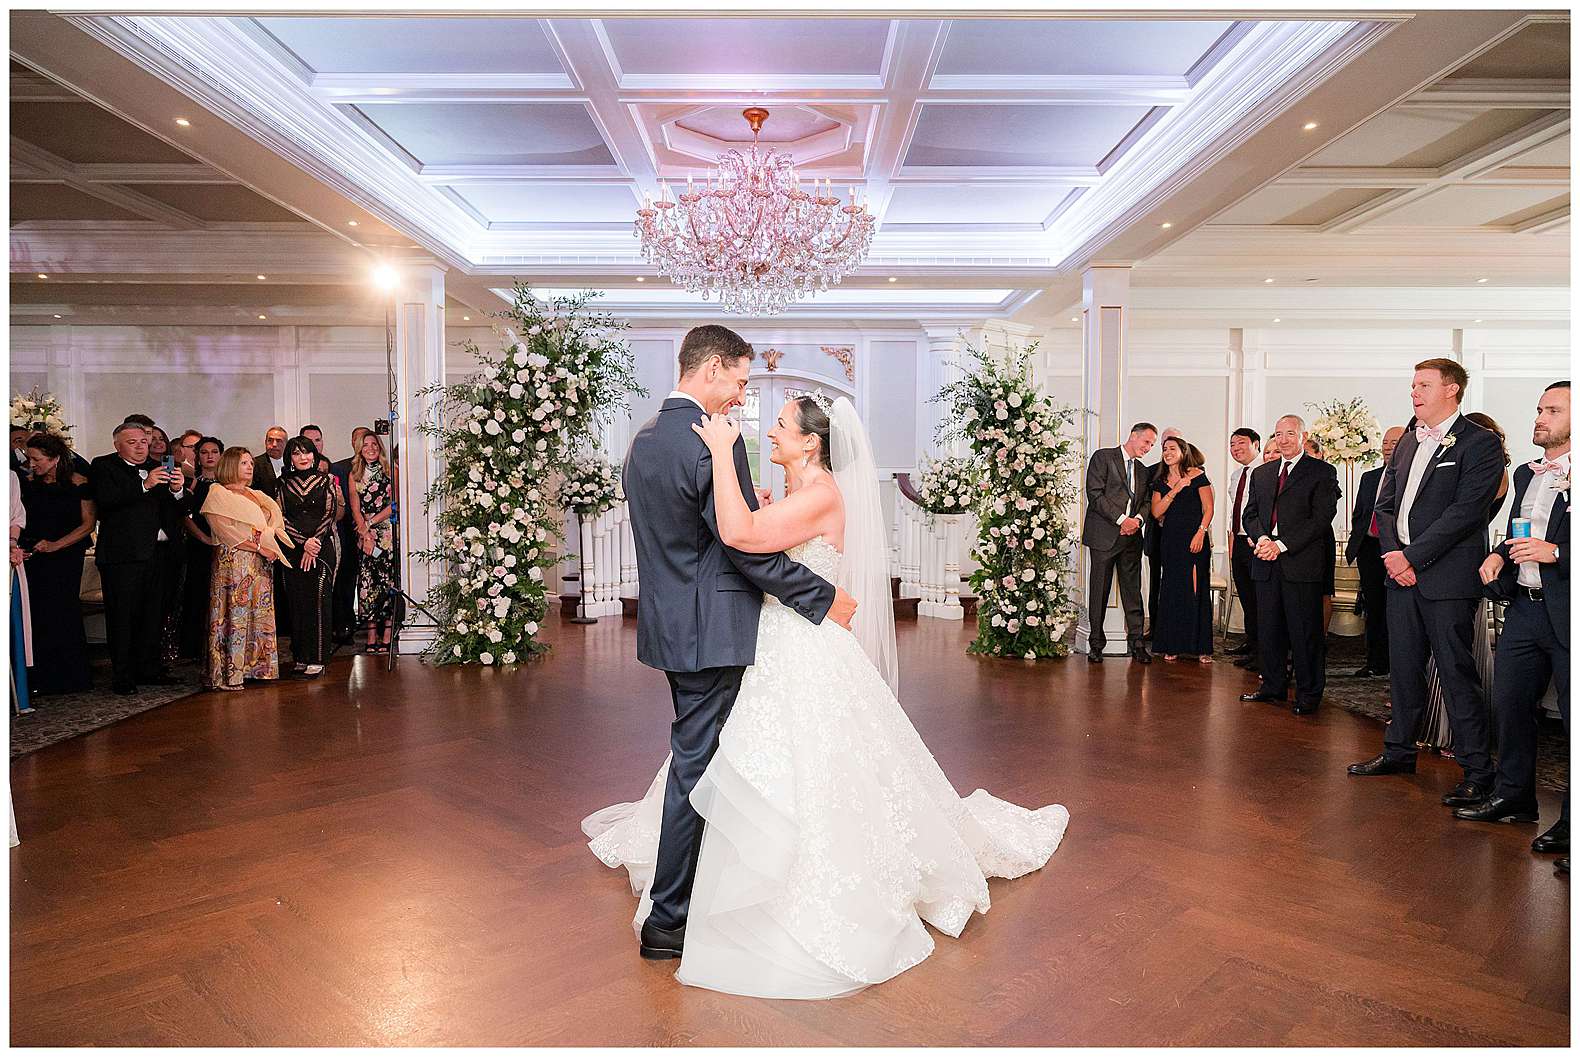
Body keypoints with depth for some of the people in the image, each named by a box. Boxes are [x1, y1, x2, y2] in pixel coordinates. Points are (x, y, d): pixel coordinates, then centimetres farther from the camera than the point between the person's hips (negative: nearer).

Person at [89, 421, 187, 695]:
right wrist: (144, 485, -26)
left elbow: (171, 509, 12)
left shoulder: (156, 469, 16)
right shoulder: (103, 466, 0)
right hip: (121, 554, -5)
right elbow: (106, 499, -17)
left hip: (154, 552, 6)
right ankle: (122, 677, 5)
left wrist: (176, 490, -10)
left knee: (152, 615, 10)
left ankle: (148, 669, 20)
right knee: (122, 616, -1)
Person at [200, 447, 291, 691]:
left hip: (261, 563, 7)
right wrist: (258, 547, -15)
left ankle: (254, 666, 12)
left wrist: (271, 547, -2)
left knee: (259, 614, 6)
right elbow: (225, 530, -11)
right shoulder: (218, 494, -1)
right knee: (234, 614, -9)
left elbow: (273, 524, 19)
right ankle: (227, 674, -6)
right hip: (233, 561, -7)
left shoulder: (256, 496, 21)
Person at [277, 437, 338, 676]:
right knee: (297, 601, 2)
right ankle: (301, 657, 9)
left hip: (322, 546, -2)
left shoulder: (325, 480, 7)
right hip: (293, 547, 2)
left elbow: (329, 515, 1)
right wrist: (304, 542, -9)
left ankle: (317, 659, -6)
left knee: (318, 598, -8)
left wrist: (315, 542, -9)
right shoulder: (284, 483, 11)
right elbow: (282, 518, 4)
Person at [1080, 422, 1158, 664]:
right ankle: (1096, 642, 9)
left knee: (1133, 591, 3)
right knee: (1099, 591, 0)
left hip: (1132, 536, 5)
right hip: (1104, 535, -5)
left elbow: (1147, 501, 17)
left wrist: (1138, 519, -6)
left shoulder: (1143, 470, 21)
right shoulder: (1103, 457, 0)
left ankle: (1137, 642, 8)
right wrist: (1121, 519, -14)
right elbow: (1095, 494, -10)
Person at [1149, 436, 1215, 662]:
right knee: (1172, 590, 4)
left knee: (1196, 589, -3)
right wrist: (1175, 490, -7)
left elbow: (1208, 509, -3)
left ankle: (1202, 647, 3)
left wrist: (1200, 533, -14)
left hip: (1195, 539, -4)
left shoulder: (1197, 475, -1)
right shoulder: (1160, 482, 12)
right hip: (1171, 540, 4)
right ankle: (1173, 645, 10)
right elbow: (1156, 512, 2)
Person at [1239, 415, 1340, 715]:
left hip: (1301, 562, -5)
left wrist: (1281, 544, -14)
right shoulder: (1261, 473, 18)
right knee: (1269, 629, 9)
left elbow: (1321, 518, -8)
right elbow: (1250, 514, 15)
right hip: (1267, 562, 5)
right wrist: (1261, 538, -6)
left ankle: (1308, 694, 9)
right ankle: (1273, 686, 20)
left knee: (1305, 631, -1)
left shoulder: (1322, 472, 1)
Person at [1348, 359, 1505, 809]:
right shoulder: (1408, 443, 15)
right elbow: (1385, 505, 14)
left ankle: (1477, 771, 7)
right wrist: (1392, 554, -1)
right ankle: (1399, 751, 26)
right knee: (1403, 668, 14)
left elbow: (1464, 511, -16)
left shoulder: (1479, 443, -7)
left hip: (1447, 577, -7)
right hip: (1401, 571, 7)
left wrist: (1412, 556, -16)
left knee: (1457, 673, -3)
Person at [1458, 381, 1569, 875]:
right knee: (1509, 703, 12)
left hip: (1565, 612, -7)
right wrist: (1499, 555, 6)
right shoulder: (1526, 475, 14)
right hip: (1524, 608, 7)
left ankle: (1572, 826, 13)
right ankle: (1513, 797, 26)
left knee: (1573, 716, 2)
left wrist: (1555, 552, -24)